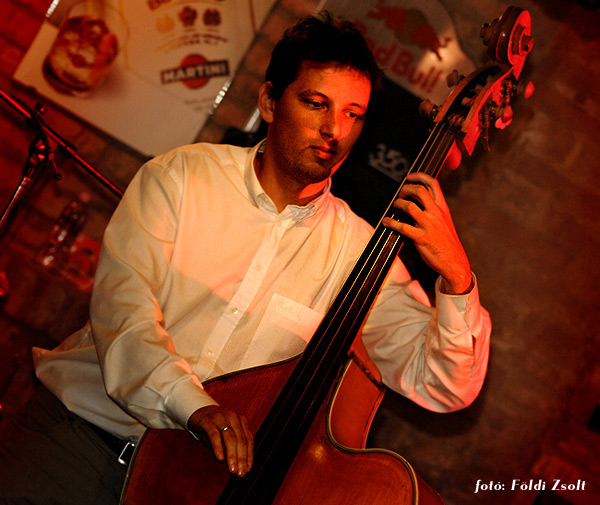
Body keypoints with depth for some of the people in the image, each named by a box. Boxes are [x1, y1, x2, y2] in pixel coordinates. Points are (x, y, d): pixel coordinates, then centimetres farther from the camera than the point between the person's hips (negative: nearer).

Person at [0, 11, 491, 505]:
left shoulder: (359, 253, -1)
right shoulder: (181, 175, -1)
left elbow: (442, 388, -4)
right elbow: (120, 302, -12)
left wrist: (456, 278, -19)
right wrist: (193, 403, -25)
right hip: (80, 426, -2)